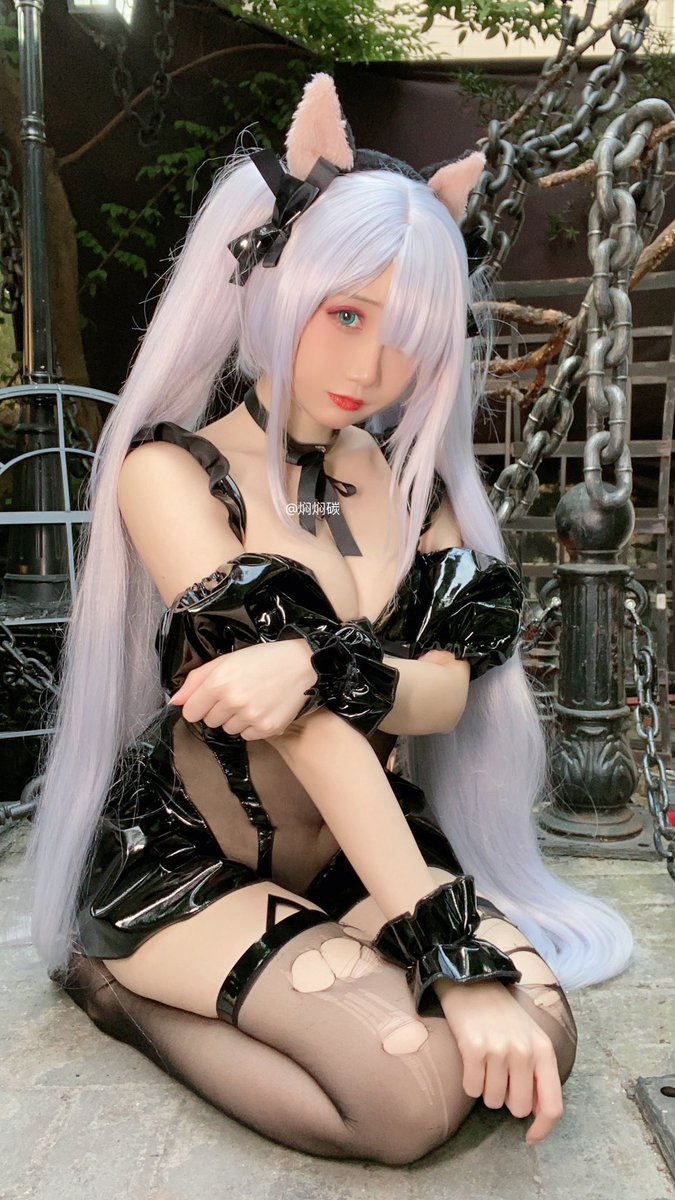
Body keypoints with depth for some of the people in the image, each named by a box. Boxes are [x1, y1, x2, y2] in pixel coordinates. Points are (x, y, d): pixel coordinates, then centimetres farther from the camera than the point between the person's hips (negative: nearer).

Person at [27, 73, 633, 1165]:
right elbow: (303, 725, -23)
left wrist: (318, 668, -30)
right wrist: (453, 955, -26)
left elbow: (449, 689, -7)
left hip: (369, 855, 6)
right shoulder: (171, 466, -13)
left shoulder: (412, 479, 5)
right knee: (416, 1087, -25)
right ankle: (127, 986, -1)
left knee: (539, 1031, -18)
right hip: (182, 861, -5)